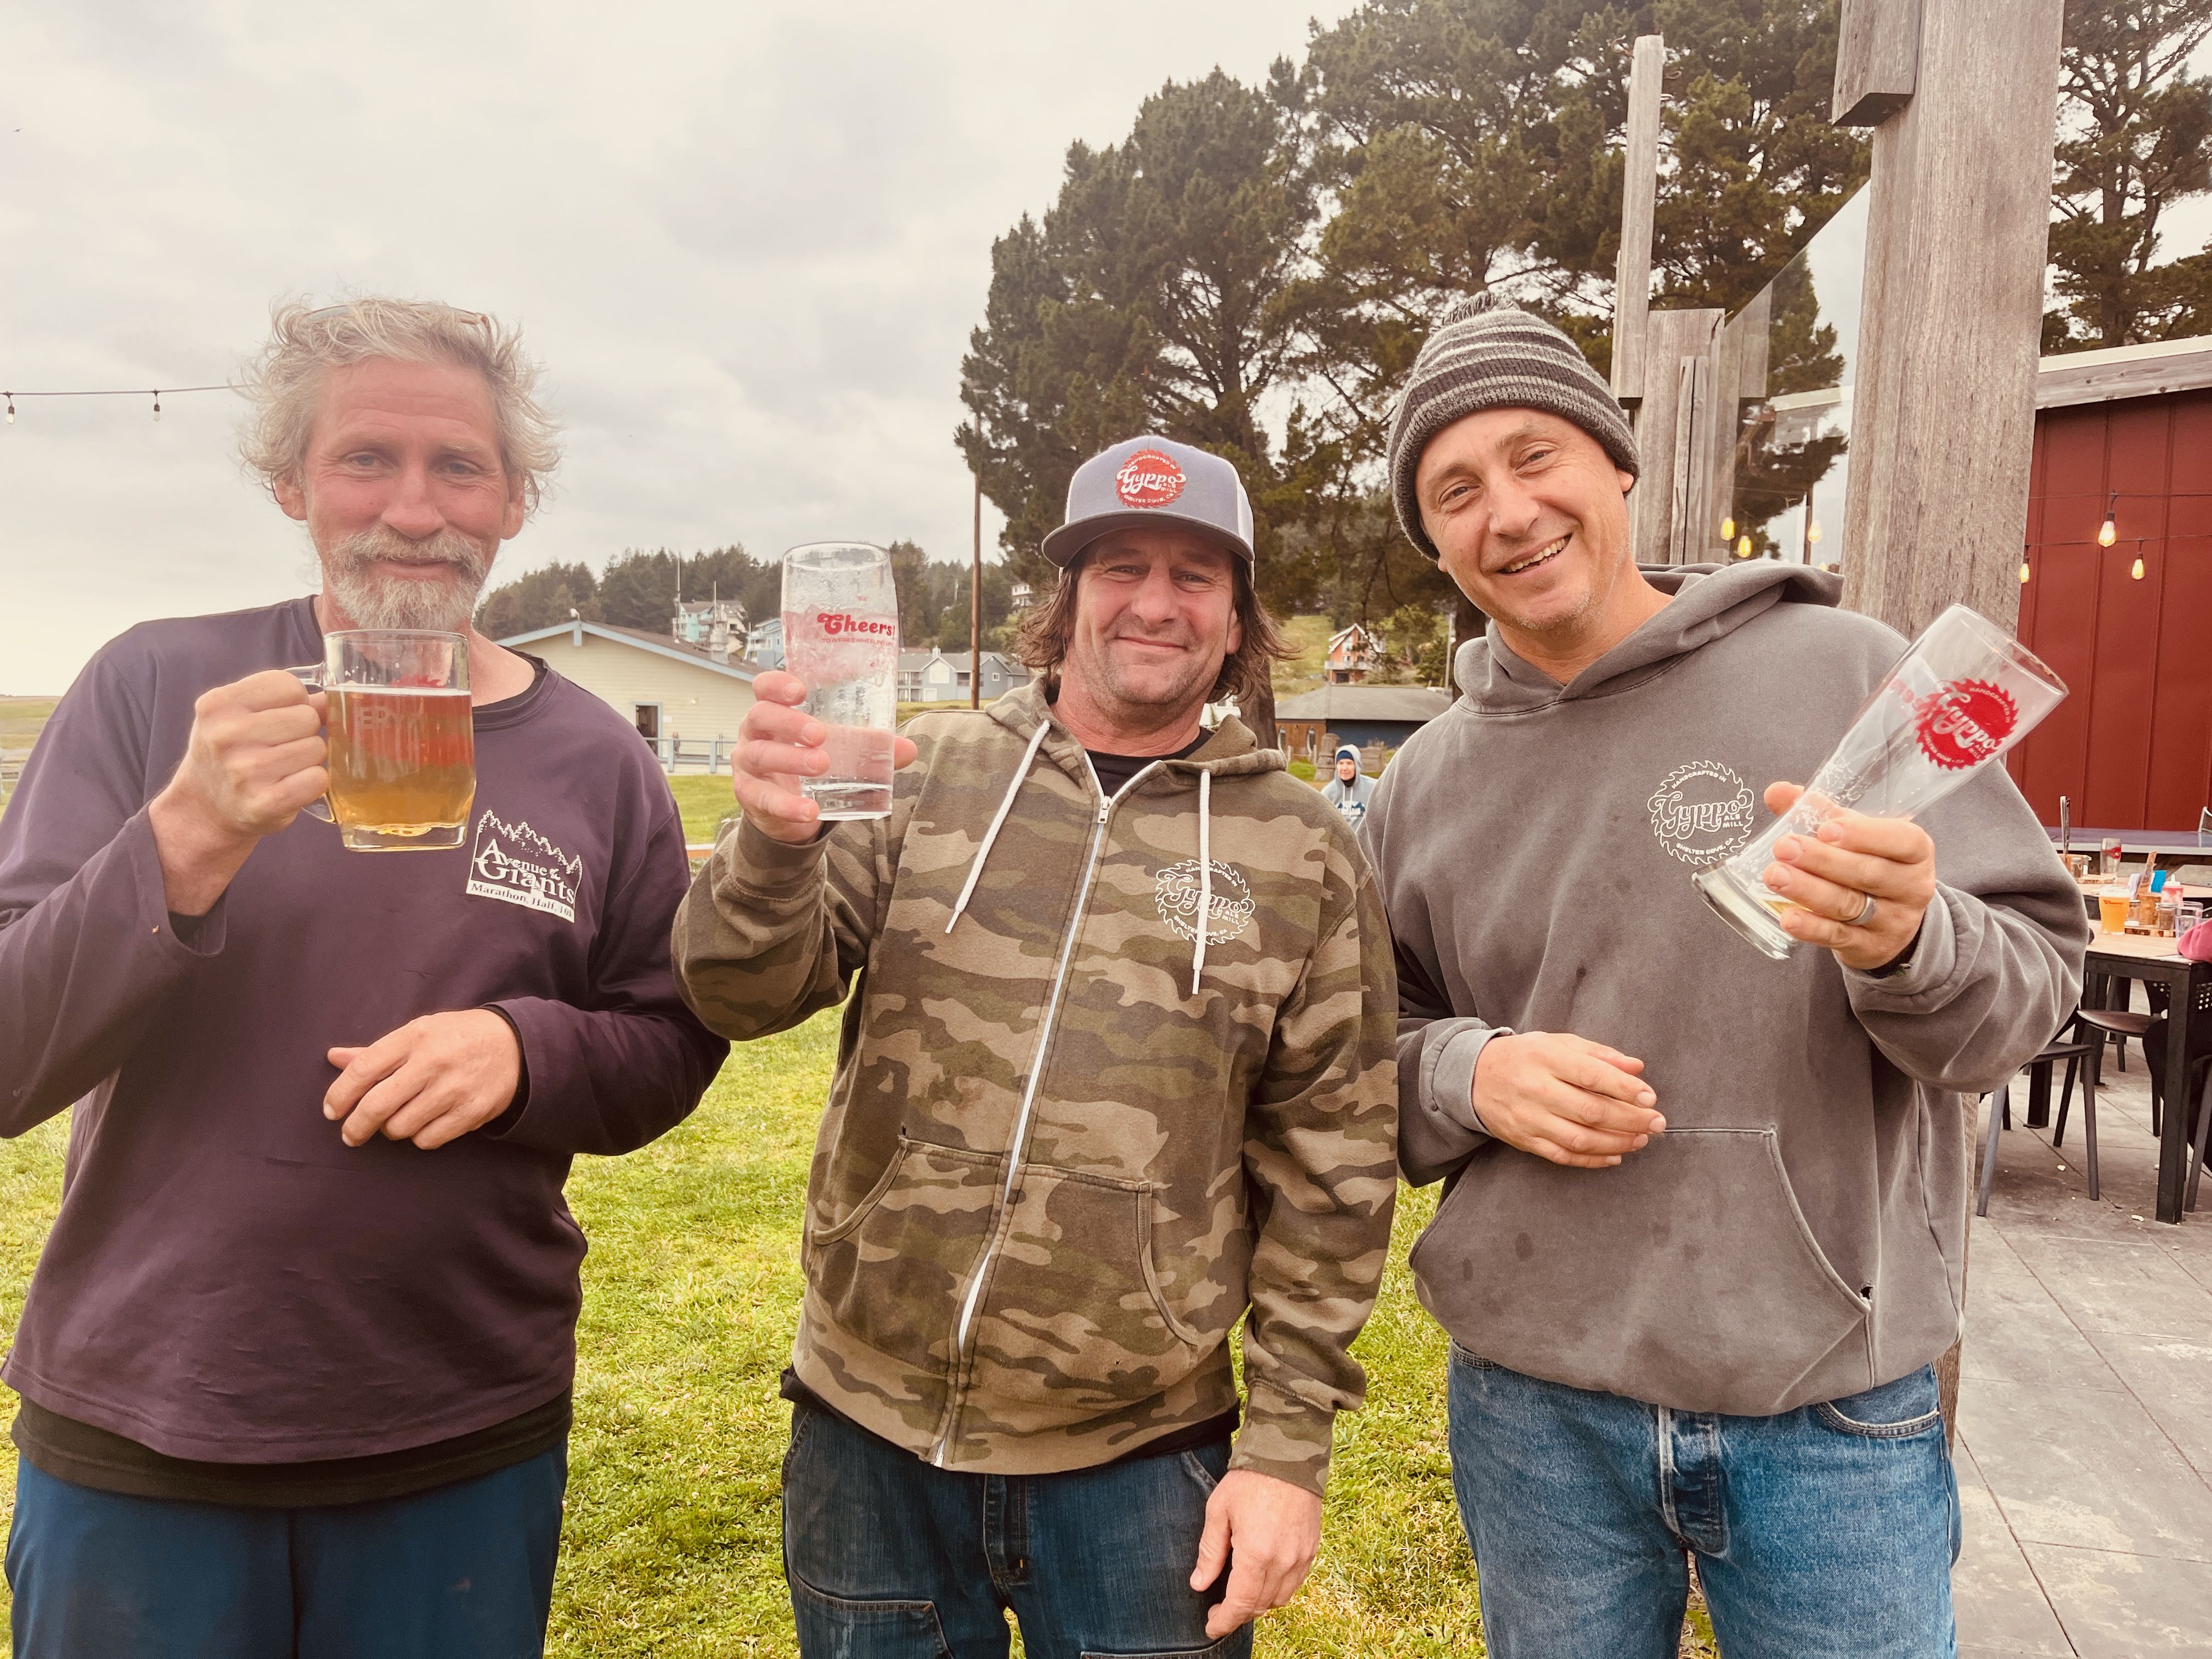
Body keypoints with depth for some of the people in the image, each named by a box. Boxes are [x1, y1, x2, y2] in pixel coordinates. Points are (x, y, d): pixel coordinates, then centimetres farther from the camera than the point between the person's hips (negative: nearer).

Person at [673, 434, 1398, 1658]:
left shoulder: (1301, 852, -3)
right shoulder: (926, 772, -1)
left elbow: (1328, 1170, 0)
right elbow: (745, 996, -6)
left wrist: (1288, 1445, -1)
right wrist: (776, 844, -26)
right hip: (868, 1431, 1)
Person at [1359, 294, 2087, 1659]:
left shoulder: (1842, 670, -7)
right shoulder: (1427, 782, 1)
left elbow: (2037, 972, -4)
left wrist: (1904, 943, -26)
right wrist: (1471, 1076, -13)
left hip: (1832, 1402, -2)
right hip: (1531, 1404, 3)